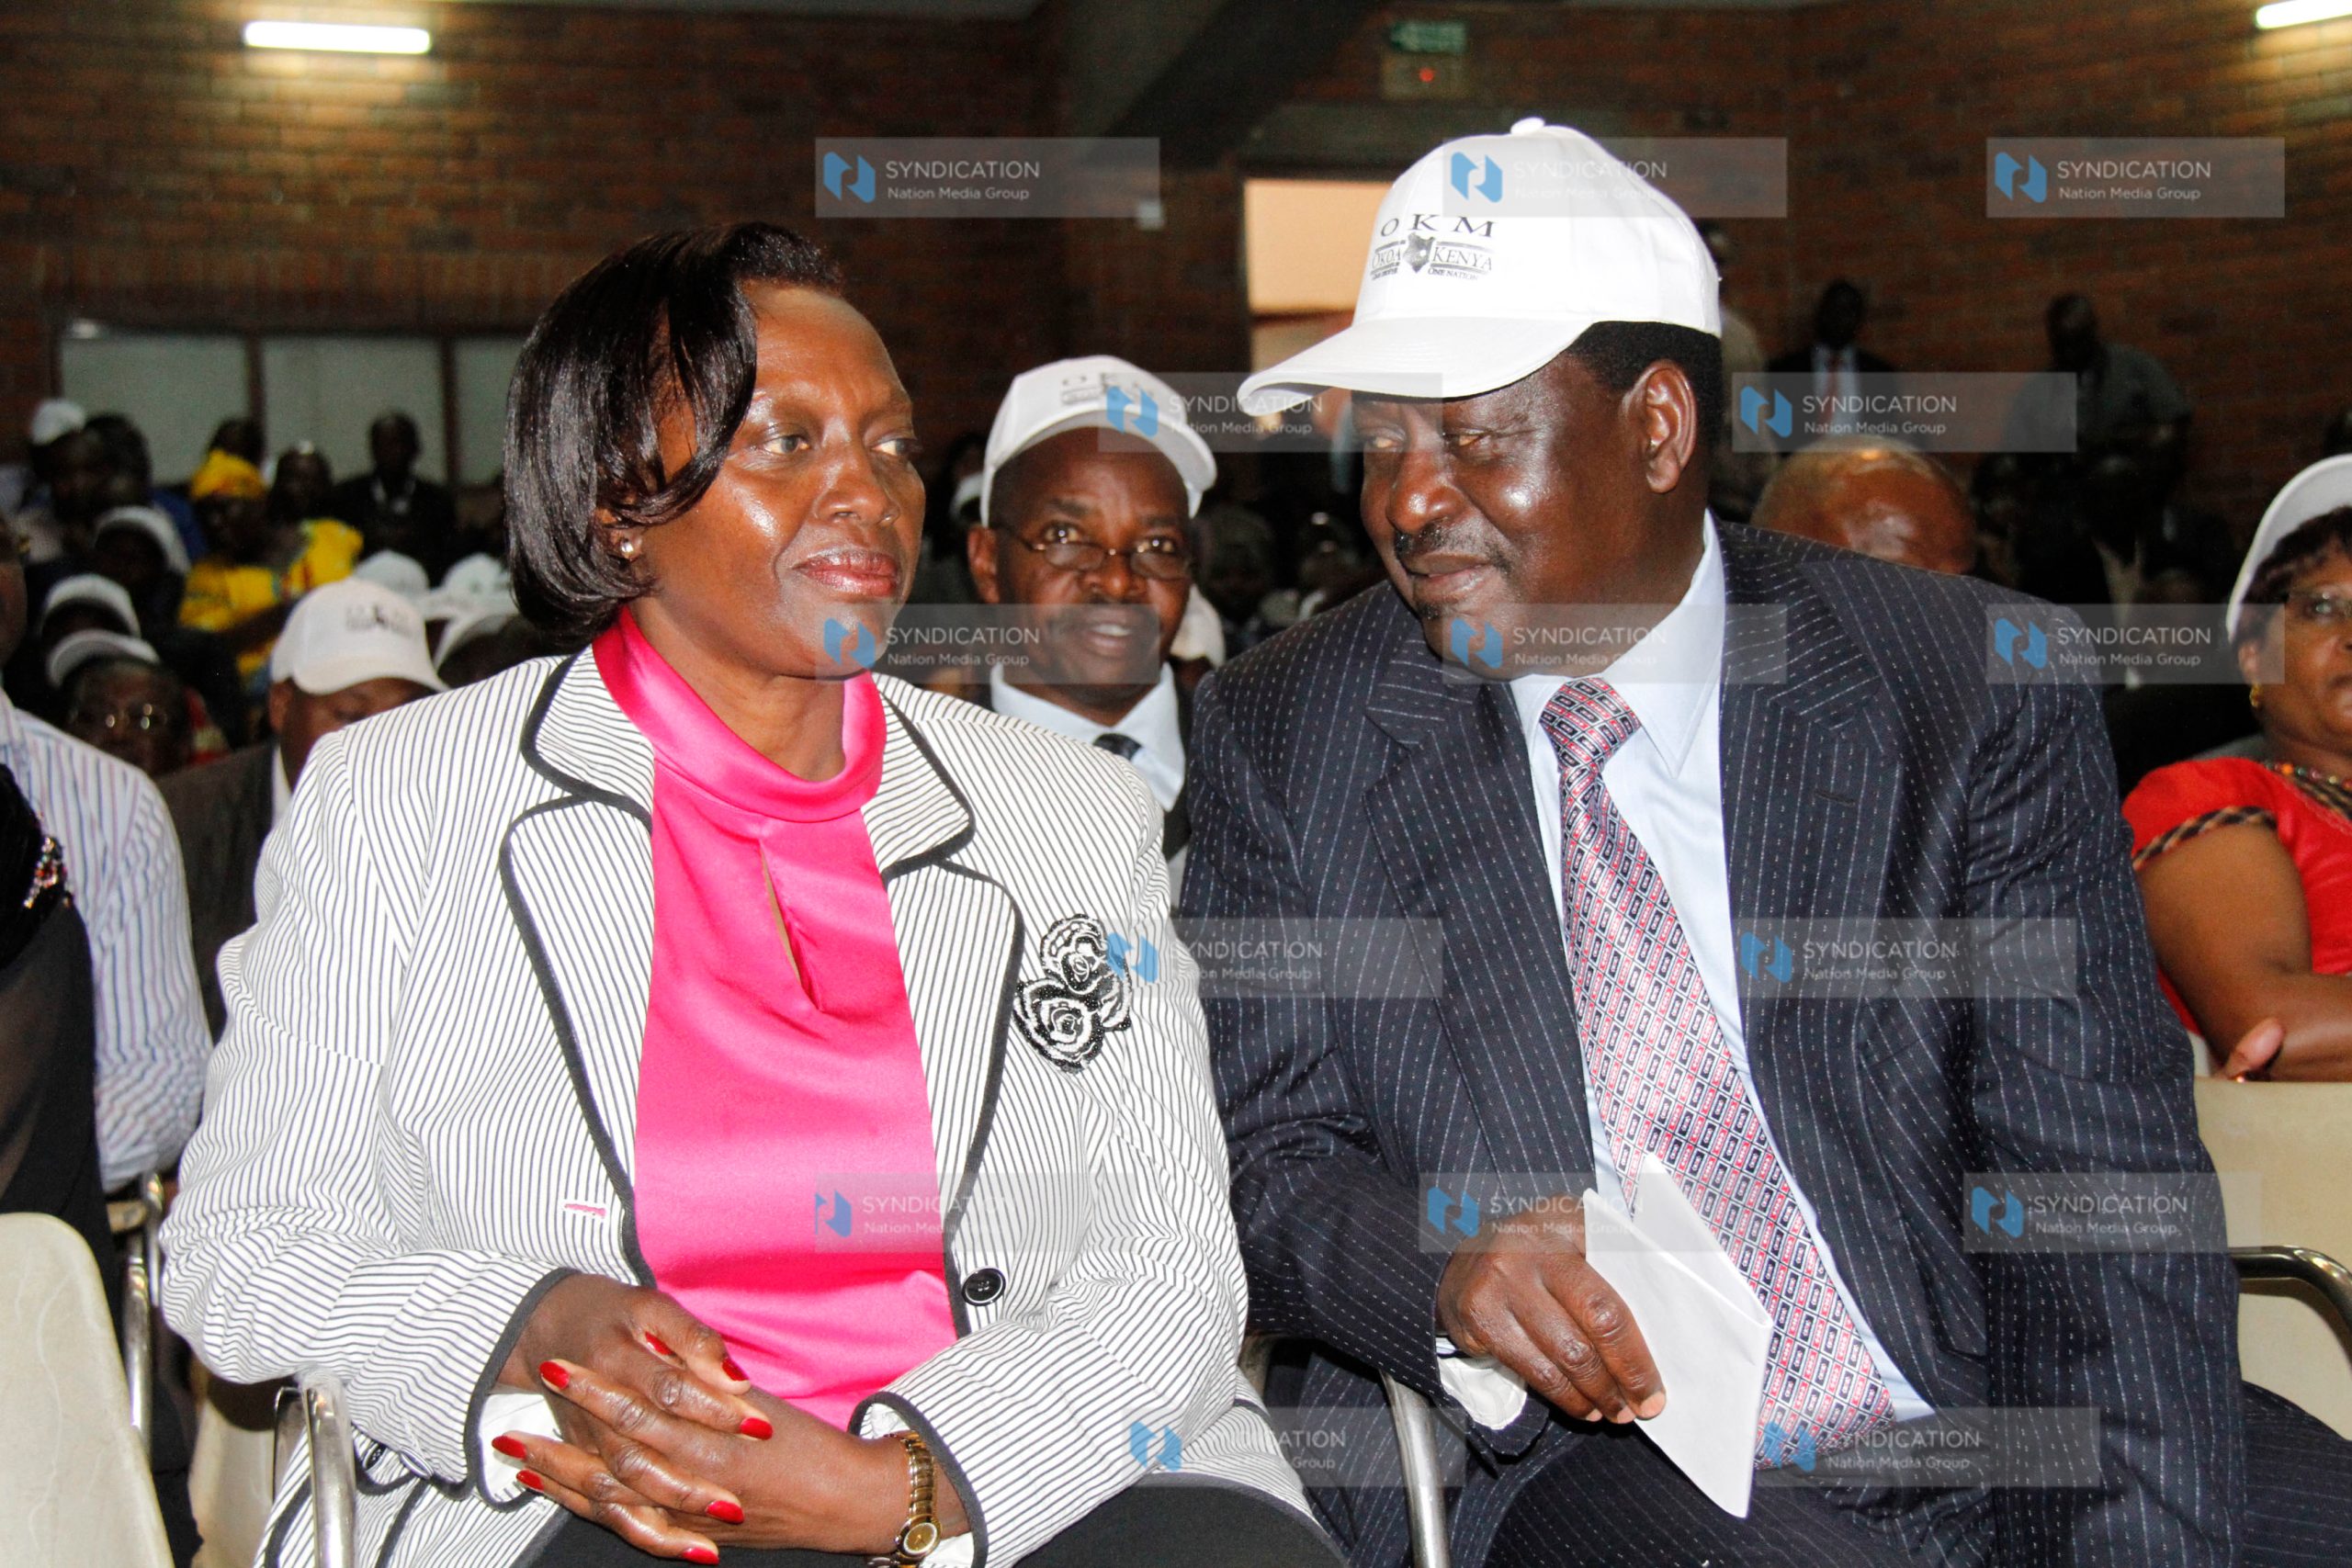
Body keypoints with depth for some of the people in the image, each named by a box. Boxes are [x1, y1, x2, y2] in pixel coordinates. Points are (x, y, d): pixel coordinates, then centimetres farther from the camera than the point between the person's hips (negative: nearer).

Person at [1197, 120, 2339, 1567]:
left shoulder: (1982, 695, -1)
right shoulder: (1284, 738, 2)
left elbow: (2097, 1182, -5)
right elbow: (1272, 1157, 1)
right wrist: (1447, 1269, -22)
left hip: (1998, 1431, 2)